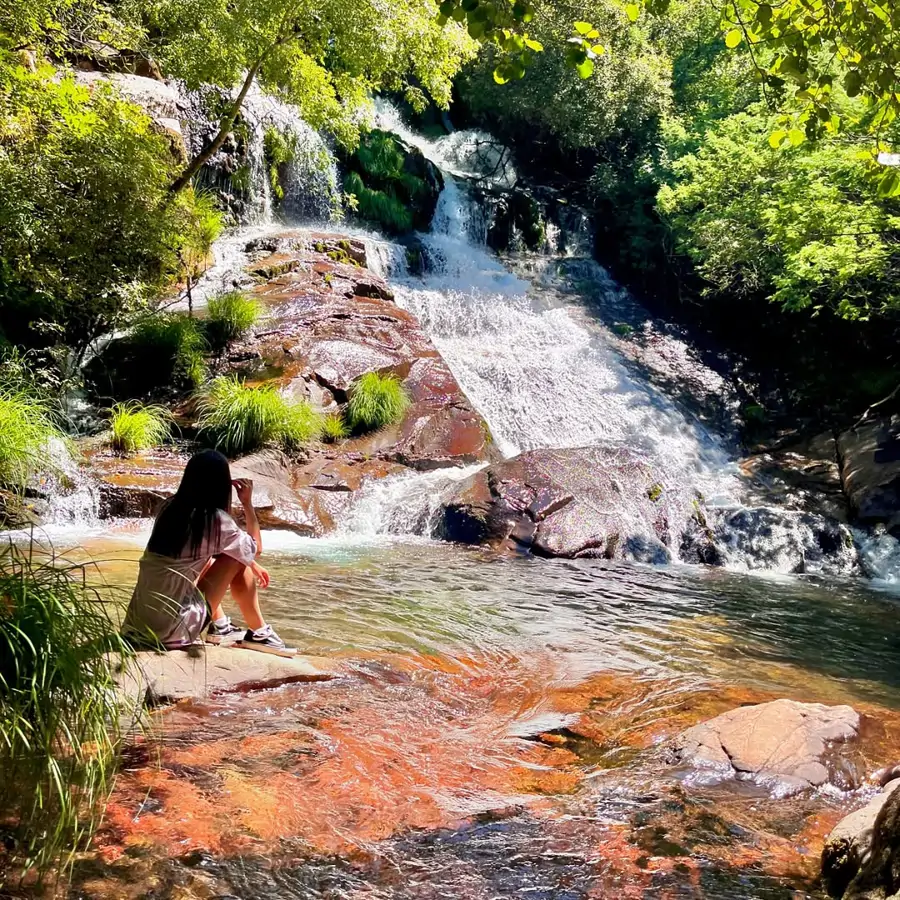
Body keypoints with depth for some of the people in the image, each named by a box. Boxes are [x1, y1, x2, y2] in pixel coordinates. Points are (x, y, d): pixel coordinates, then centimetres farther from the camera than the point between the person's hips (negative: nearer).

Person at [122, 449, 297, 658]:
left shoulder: (171, 508, 8)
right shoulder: (215, 520, -11)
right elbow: (255, 548, 8)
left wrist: (252, 565, 31)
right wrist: (247, 503, 12)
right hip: (173, 630, -7)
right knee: (238, 562, 4)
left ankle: (220, 628, 29)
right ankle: (259, 634, 17)